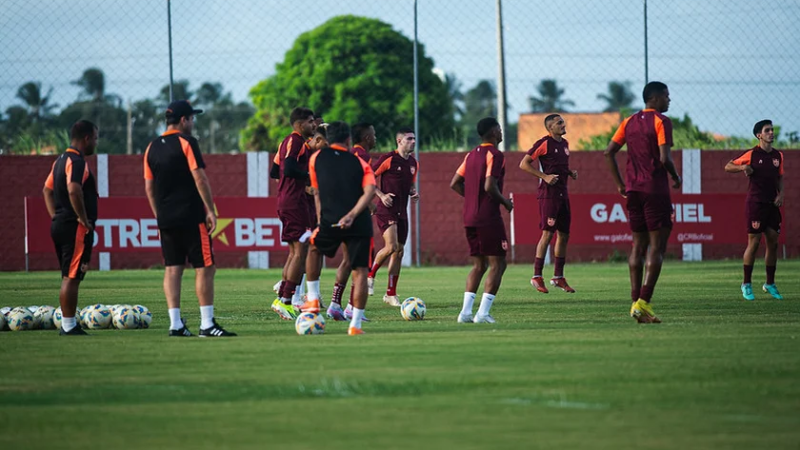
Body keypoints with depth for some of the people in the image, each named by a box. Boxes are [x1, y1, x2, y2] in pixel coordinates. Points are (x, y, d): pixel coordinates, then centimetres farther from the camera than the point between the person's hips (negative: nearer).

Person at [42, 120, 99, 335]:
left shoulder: (61, 160, 17)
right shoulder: (77, 162, -15)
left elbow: (47, 190, 23)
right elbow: (74, 191, -29)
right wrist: (83, 219, -20)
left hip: (59, 224, 10)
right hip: (75, 228, -10)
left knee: (69, 276, 14)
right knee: (72, 277, -7)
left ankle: (68, 324, 18)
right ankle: (68, 326, -6)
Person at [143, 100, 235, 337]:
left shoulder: (152, 148, 11)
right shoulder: (186, 143, -8)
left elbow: (149, 186, 14)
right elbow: (199, 178, -14)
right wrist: (210, 210, -10)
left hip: (165, 218, 6)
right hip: (191, 217, -6)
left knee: (172, 268, 7)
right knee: (204, 267, -2)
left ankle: (175, 324, 1)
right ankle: (207, 324, -6)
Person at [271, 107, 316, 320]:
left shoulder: (288, 141, 19)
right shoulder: (296, 141, -11)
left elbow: (276, 170, 22)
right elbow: (289, 169, -24)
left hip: (285, 201, 10)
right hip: (295, 202, -10)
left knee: (295, 252, 13)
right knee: (301, 251, -10)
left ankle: (282, 299, 12)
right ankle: (285, 300, -12)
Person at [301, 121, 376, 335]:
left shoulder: (317, 158, 11)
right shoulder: (360, 163, 11)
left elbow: (317, 193, 17)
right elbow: (370, 191, -7)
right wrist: (351, 215, -14)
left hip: (330, 222, 0)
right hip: (360, 224, 0)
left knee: (314, 249, 30)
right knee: (360, 272, 5)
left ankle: (313, 299, 26)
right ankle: (356, 324, -2)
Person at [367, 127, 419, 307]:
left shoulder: (413, 163, 11)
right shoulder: (388, 159, -11)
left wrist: (414, 193, 5)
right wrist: (381, 195, -16)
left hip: (402, 212, 7)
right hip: (386, 210, -7)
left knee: (399, 251, 6)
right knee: (391, 246, -21)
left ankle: (391, 294, 13)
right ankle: (370, 275, 4)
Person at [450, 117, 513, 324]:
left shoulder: (471, 155, 15)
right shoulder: (495, 155, -11)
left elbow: (455, 184, 16)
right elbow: (489, 186, -21)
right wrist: (505, 202, -6)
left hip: (470, 219, 8)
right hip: (489, 218, -8)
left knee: (479, 265, 14)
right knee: (497, 264, -2)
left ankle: (466, 311, 4)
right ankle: (483, 313, -10)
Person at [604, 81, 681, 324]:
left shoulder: (629, 122, 13)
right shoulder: (661, 122, -8)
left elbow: (609, 152, 12)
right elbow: (664, 158, -18)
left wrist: (619, 184, 17)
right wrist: (676, 177, 0)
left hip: (633, 189, 7)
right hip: (655, 190, -7)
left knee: (639, 244, 12)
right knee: (657, 246, -4)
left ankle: (635, 302, 7)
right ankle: (644, 302, -14)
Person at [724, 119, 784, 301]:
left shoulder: (778, 155, 10)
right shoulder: (752, 154, -5)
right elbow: (728, 167, 1)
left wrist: (781, 194, 5)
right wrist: (743, 167, -17)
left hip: (772, 204, 5)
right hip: (755, 203, -5)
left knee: (773, 243, 5)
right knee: (754, 243, -5)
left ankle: (770, 284, 15)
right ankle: (746, 284, 4)